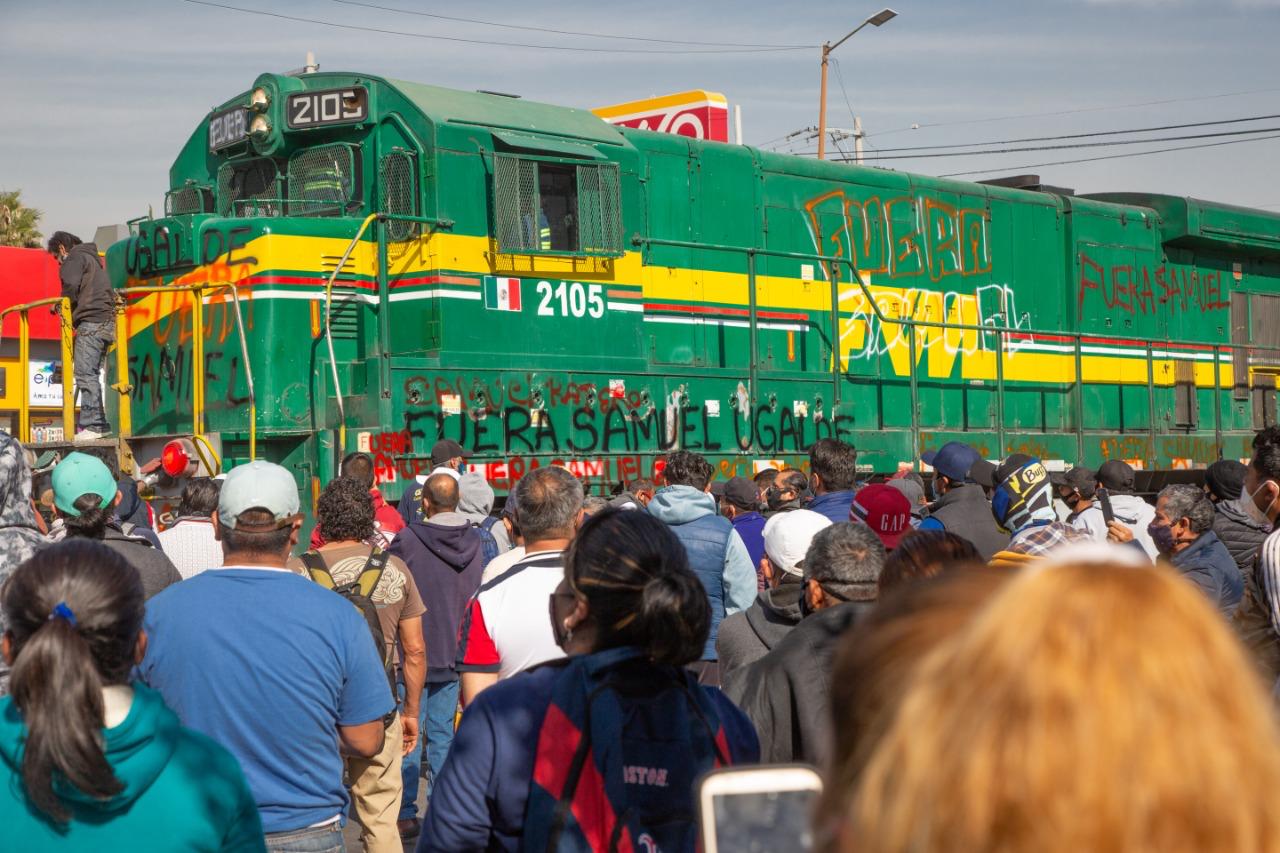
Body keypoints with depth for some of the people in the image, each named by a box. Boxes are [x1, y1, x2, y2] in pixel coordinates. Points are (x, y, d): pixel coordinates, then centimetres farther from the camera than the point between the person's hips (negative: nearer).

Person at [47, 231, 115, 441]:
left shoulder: (75, 258, 1)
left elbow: (70, 286, -14)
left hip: (91, 321, -9)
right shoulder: (92, 258, 30)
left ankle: (91, 425, -19)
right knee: (92, 374, 11)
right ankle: (100, 424, 9)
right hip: (106, 322, 10)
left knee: (85, 374, -13)